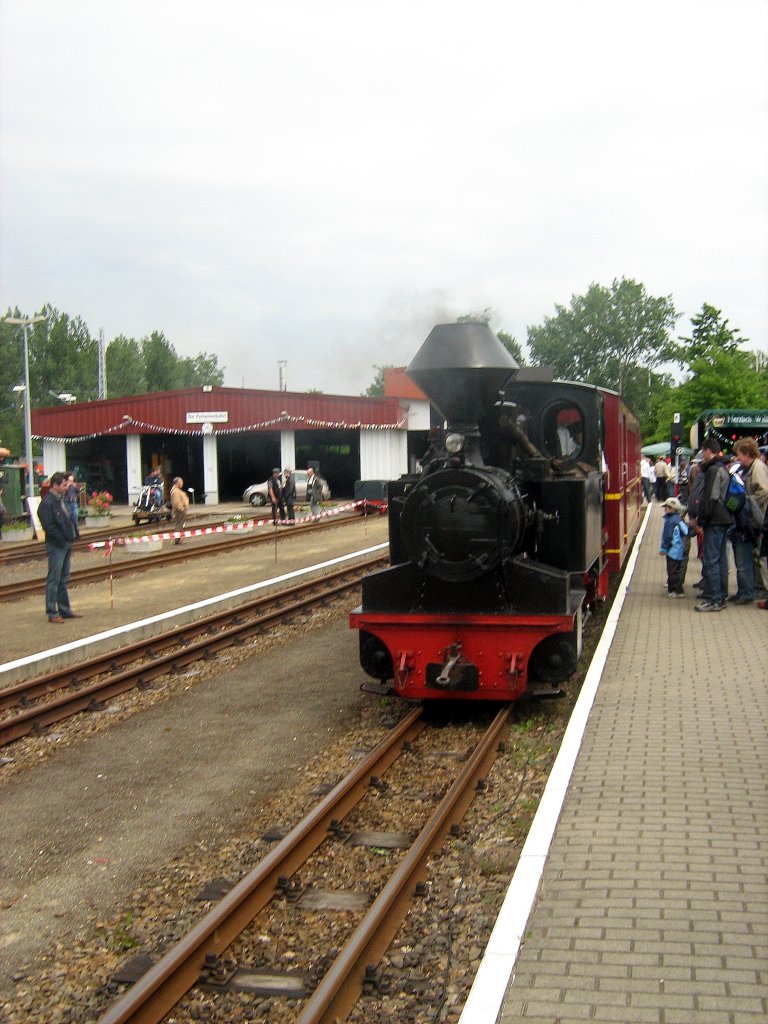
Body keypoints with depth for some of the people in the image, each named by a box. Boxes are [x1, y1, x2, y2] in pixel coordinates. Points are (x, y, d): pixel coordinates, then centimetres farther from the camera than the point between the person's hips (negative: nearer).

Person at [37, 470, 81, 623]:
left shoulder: (61, 500, 14)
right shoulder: (47, 503, -15)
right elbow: (48, 526, -21)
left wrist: (70, 538, 11)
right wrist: (61, 539, -17)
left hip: (65, 545, 9)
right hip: (56, 546, -9)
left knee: (63, 579, 15)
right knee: (54, 580, -4)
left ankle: (65, 610, 22)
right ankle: (52, 613, -1)